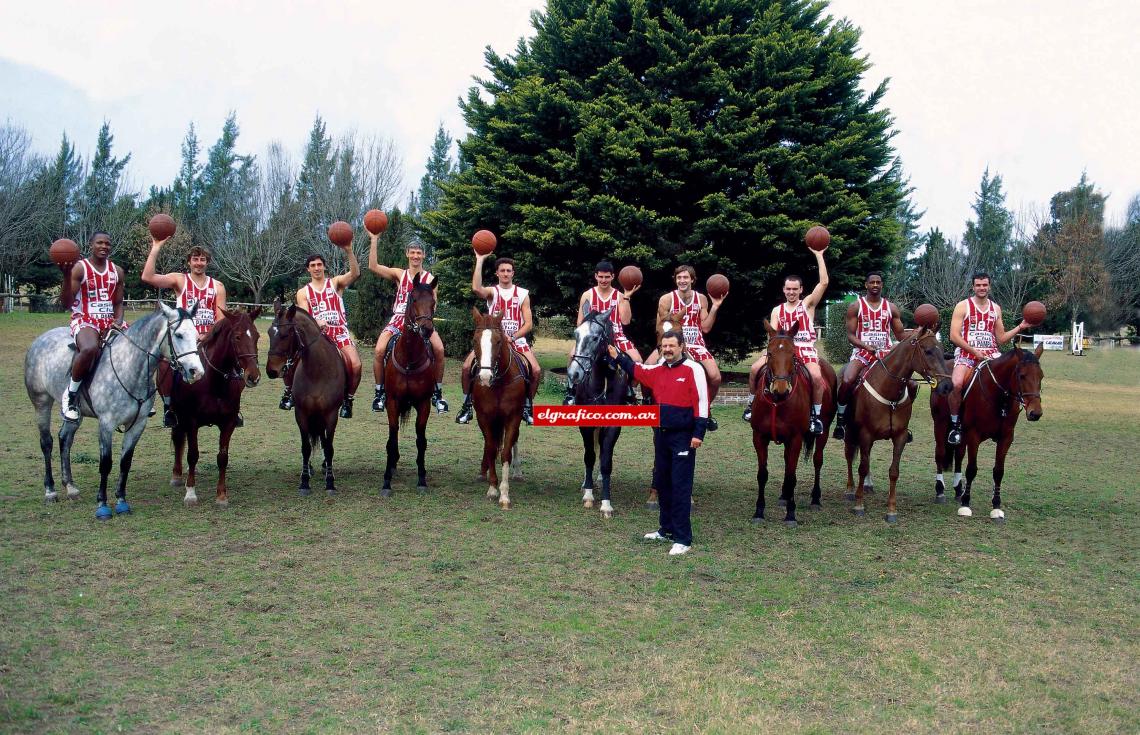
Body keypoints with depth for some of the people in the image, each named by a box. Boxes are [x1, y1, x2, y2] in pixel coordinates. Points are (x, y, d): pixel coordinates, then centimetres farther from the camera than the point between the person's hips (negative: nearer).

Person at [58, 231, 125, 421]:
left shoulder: (117, 271, 12)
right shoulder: (79, 268, -4)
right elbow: (66, 301, -11)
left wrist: (118, 321, -3)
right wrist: (66, 276, -24)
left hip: (110, 322, 6)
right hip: (84, 321, -6)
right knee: (90, 348, -38)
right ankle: (71, 393, -17)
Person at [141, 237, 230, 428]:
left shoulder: (217, 286, 11)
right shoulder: (179, 280, 6)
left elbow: (221, 318, 4)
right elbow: (147, 277, -10)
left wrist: (208, 337, -13)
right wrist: (156, 248, -12)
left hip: (210, 339, 2)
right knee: (164, 362, -28)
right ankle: (168, 406, -6)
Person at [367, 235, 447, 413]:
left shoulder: (430, 278, 8)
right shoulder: (399, 274, 10)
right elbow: (373, 266, -1)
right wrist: (374, 240, -5)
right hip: (398, 319, 1)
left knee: (439, 349, -25)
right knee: (379, 350, -21)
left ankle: (437, 393, -8)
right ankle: (380, 392, -1)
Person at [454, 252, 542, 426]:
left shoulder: (522, 294, 2)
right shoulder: (492, 291, 1)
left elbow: (528, 323, -3)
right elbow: (476, 289, -25)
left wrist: (512, 337, -18)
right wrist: (479, 260, -25)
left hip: (516, 340, 0)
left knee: (536, 371, -18)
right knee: (467, 366, -19)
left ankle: (527, 407, 4)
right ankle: (467, 406, 0)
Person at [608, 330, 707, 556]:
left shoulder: (692, 369, -9)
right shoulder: (658, 370, 11)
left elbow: (702, 402, -13)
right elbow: (638, 371, 26)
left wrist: (698, 434, -18)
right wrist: (618, 357, 16)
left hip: (683, 437, -7)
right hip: (661, 435, 7)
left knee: (680, 487, -6)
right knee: (662, 484, 15)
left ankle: (683, 539, -2)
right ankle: (667, 529, 29)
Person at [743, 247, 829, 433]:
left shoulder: (808, 304, 7)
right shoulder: (777, 310, 14)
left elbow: (824, 282, -6)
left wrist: (818, 255, -6)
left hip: (806, 349, -3)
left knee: (816, 376, -30)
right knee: (755, 369, -17)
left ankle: (816, 415, -10)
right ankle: (753, 403, 4)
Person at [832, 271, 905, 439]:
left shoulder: (891, 308, 10)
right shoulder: (855, 306, 3)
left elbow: (900, 336, 12)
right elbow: (850, 335, -2)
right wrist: (868, 347, -18)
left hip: (885, 352, 3)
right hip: (862, 351, -3)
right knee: (847, 381, -28)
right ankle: (840, 420, -11)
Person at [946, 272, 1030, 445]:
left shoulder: (996, 309, 15)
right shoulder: (963, 306, 1)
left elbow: (1001, 339, 18)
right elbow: (954, 336, -7)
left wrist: (1020, 327, 7)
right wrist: (974, 351, -14)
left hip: (991, 354, 4)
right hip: (966, 353, -4)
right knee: (956, 384, -31)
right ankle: (955, 423, -9)